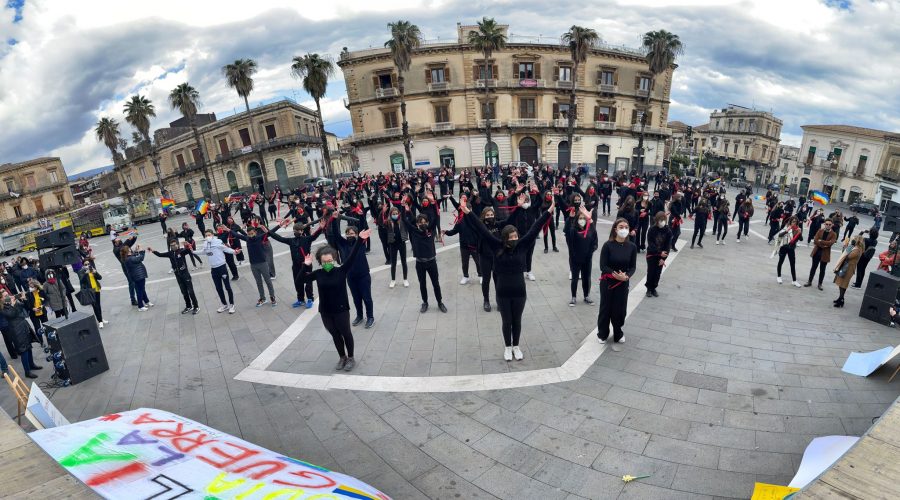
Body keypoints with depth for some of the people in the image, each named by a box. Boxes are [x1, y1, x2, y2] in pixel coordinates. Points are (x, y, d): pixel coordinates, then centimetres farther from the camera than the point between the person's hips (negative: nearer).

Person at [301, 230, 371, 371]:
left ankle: (351, 358, 31)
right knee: (335, 335, 19)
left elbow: (352, 256, -23)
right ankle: (342, 357, 37)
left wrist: (360, 240, -32)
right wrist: (306, 266, -17)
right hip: (325, 311, 3)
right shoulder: (318, 273, -4)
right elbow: (304, 279, -1)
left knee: (345, 333, 13)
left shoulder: (341, 271, -14)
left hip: (341, 309, -3)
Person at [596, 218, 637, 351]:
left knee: (619, 309, 12)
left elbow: (633, 267, -1)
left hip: (623, 283, 2)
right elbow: (603, 266, -14)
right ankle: (602, 334, 30)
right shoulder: (608, 245, -14)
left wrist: (626, 276, -20)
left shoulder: (632, 247, -6)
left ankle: (618, 334, 35)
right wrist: (615, 275, -26)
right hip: (607, 282, -2)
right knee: (606, 308, 9)